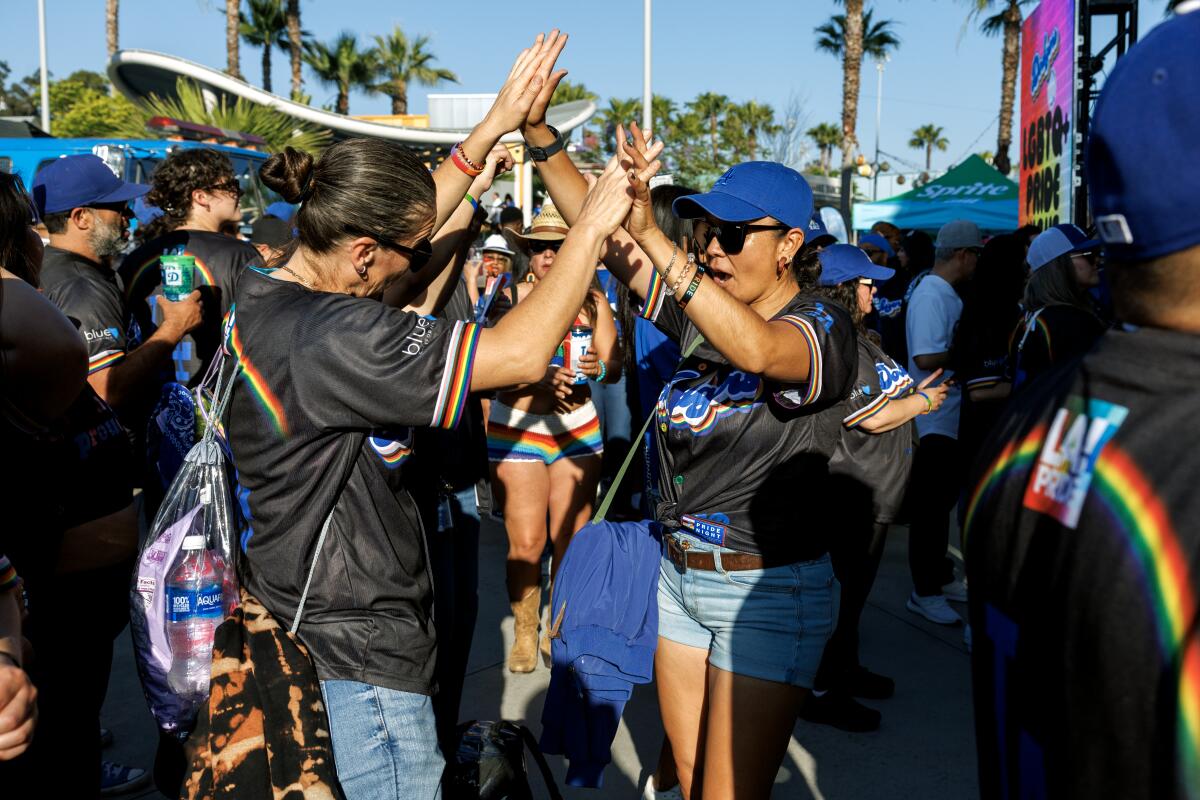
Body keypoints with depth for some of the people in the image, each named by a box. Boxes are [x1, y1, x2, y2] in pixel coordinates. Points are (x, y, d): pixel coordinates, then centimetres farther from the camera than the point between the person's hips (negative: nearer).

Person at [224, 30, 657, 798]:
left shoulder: (265, 288, -1)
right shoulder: (327, 338, -30)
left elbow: (400, 217, 11)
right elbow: (522, 353, -30)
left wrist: (496, 125, 10)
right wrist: (595, 223, -18)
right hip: (357, 662, -10)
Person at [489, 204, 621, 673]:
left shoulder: (592, 301, 2)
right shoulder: (511, 298, -4)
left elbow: (615, 366, 1)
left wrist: (597, 367, -22)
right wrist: (540, 377, -29)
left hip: (578, 429, 2)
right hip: (516, 431, -2)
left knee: (571, 540, 4)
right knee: (526, 543, -3)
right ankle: (524, 633, 19)